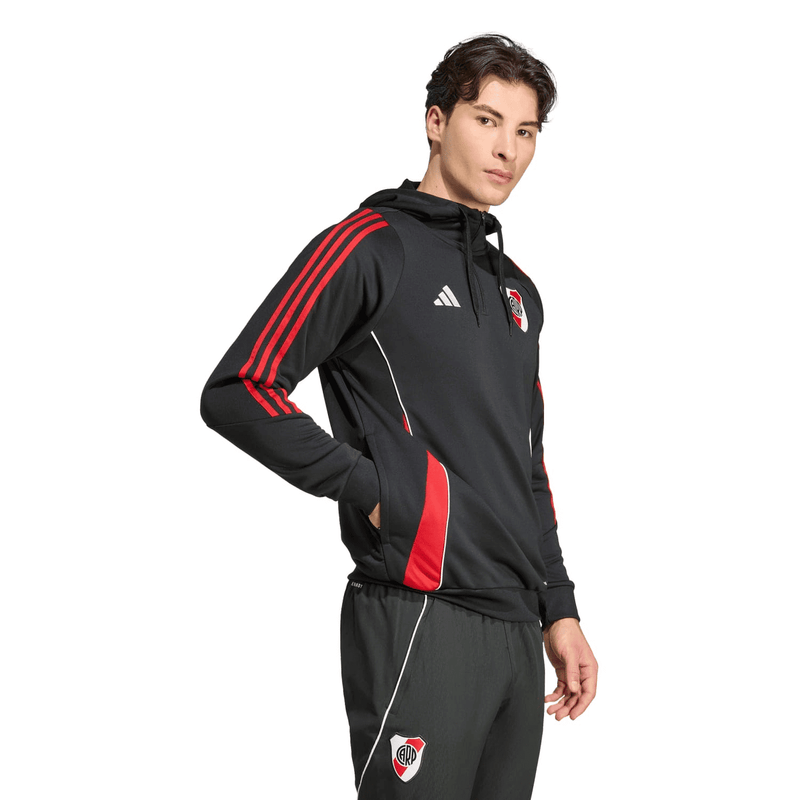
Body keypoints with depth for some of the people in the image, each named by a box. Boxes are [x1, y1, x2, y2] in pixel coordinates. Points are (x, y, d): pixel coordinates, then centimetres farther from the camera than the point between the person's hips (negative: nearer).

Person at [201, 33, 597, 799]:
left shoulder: (517, 290, 19)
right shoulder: (369, 246, -4)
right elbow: (236, 392, -12)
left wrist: (559, 610, 18)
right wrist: (375, 492, -13)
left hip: (516, 634, 8)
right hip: (417, 626, -7)